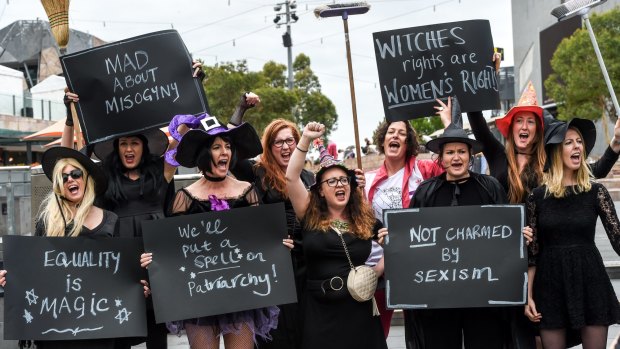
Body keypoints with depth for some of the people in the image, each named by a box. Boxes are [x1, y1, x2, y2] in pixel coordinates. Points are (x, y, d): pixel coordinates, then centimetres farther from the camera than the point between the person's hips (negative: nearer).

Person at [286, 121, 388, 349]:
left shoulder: (367, 221, 7)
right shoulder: (310, 217, 3)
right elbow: (291, 177, -6)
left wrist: (376, 270, -4)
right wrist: (306, 139, -10)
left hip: (357, 309, 1)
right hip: (320, 309, -1)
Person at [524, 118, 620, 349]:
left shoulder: (595, 191, 1)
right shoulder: (537, 197, 1)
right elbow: (531, 252, 3)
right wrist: (528, 296, 1)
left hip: (589, 280, 0)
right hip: (550, 284, 0)